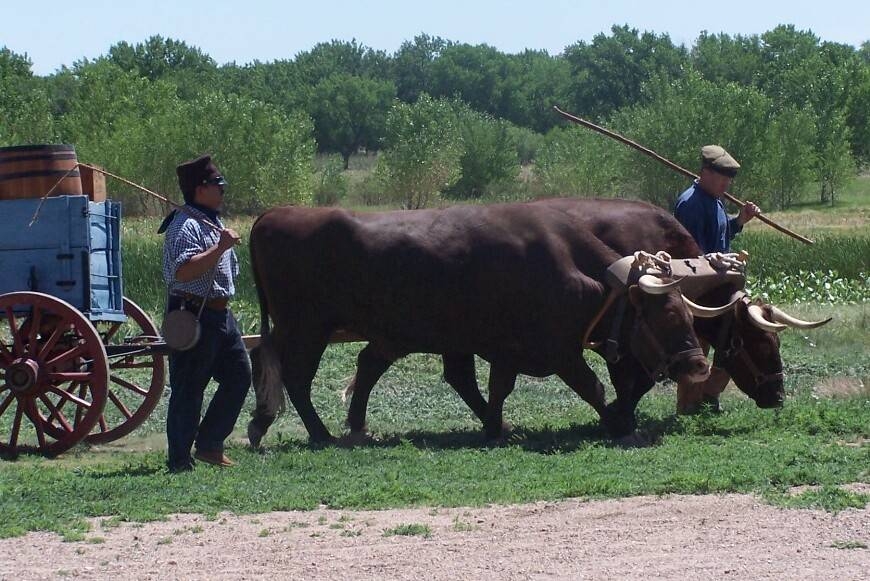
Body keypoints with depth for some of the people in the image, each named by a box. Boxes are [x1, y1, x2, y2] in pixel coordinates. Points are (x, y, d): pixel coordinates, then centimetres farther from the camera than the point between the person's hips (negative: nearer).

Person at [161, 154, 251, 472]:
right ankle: (179, 461, 1)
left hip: (219, 313, 10)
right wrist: (220, 247, -26)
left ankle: (209, 445, 19)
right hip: (194, 316, -10)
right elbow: (183, 270, -29)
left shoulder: (213, 223, 17)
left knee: (239, 376, 10)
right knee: (189, 387, -4)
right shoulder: (186, 225, -16)